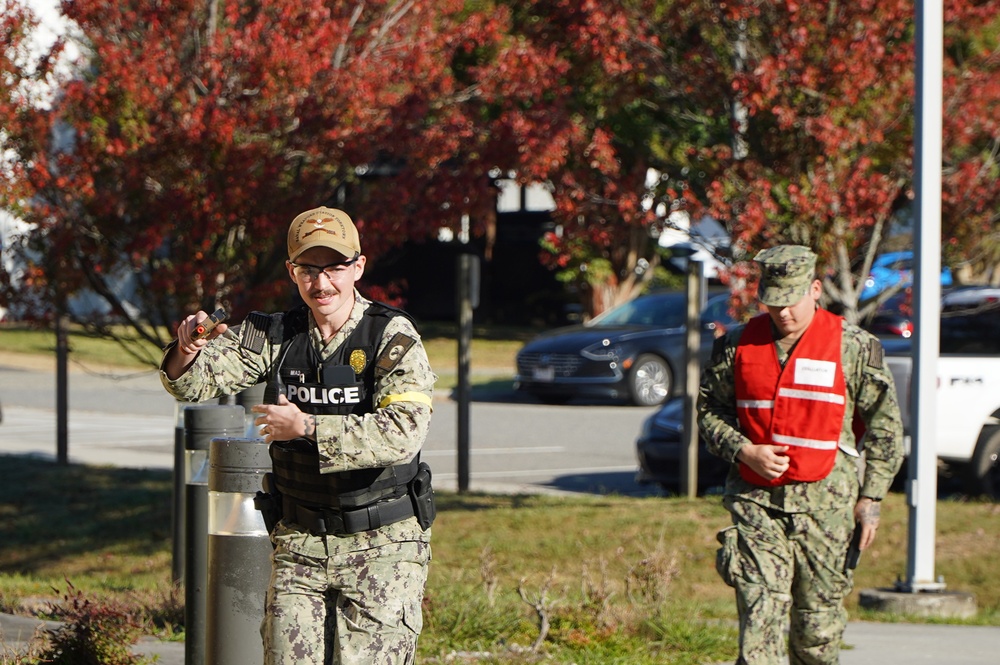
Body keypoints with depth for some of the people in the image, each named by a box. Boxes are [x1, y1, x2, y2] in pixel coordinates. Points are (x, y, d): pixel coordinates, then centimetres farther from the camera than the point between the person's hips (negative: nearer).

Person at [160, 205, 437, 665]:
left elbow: (403, 433, -23)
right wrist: (187, 350, -26)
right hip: (300, 543, 4)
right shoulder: (275, 335, 3)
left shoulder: (392, 336, -10)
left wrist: (307, 428, -24)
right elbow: (194, 384, -3)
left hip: (382, 545, -4)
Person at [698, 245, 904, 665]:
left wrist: (871, 498, -1)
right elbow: (709, 410, 12)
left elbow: (884, 426, 5)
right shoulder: (738, 345, 5)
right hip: (755, 501, 1)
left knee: (817, 625, 6)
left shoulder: (853, 347, 0)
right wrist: (744, 451, -7)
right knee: (759, 615, -11)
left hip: (825, 504, -1)